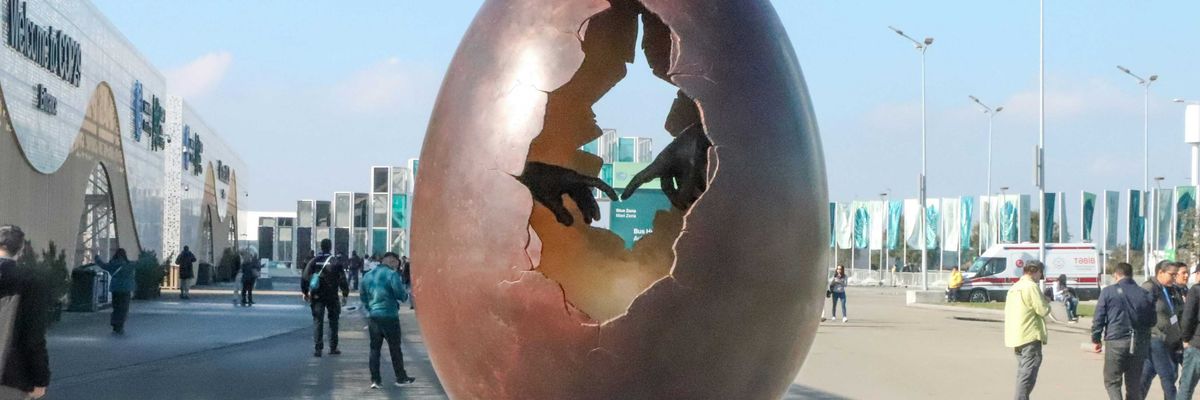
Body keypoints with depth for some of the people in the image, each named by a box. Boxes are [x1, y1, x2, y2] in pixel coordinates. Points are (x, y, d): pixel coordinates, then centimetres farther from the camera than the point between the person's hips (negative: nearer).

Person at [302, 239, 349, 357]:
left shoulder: (314, 261, 1)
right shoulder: (336, 261, -5)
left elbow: (304, 277, 1)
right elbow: (342, 279, -7)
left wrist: (305, 292, 10)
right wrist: (345, 294, -2)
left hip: (316, 297, 1)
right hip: (332, 297, -1)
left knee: (317, 321, 4)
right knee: (333, 321, 10)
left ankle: (318, 348, -3)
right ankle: (333, 348, 11)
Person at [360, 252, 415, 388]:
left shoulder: (368, 275, 9)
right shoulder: (391, 274, -12)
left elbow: (362, 295, 13)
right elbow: (400, 294, -16)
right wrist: (406, 296, 5)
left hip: (372, 316, 5)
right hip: (389, 316, -5)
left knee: (375, 348, 9)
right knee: (395, 348, 7)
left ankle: (375, 379, 5)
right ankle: (401, 378, 17)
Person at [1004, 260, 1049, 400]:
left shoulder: (1014, 287, 16)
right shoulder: (1031, 287, -12)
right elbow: (1043, 310, -15)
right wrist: (1047, 304, 6)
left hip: (1015, 338, 9)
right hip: (1030, 337, -9)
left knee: (1022, 373, 15)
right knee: (1028, 374, -8)